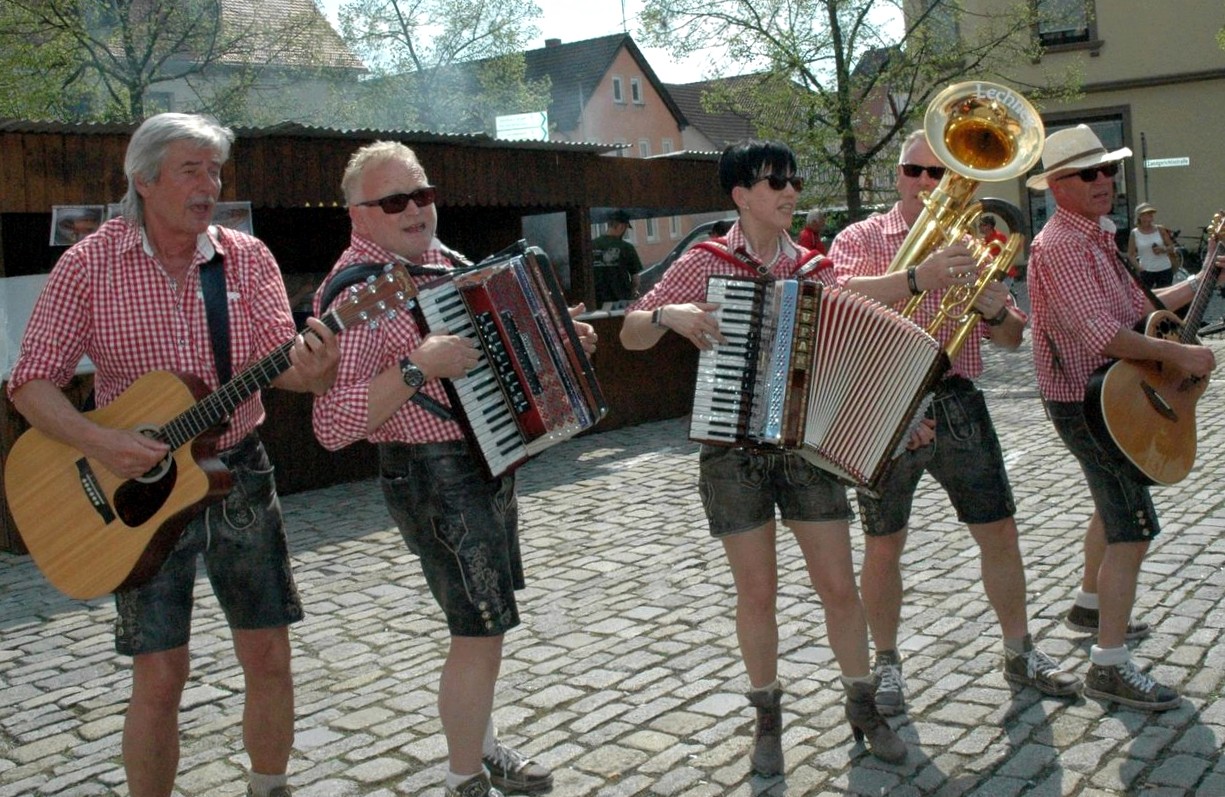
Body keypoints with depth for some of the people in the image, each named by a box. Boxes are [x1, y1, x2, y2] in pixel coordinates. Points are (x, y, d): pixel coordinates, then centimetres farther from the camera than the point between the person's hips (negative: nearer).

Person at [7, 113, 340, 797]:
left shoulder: (248, 258, 0)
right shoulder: (91, 264, -6)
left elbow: (278, 354, -12)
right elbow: (32, 382, -6)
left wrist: (313, 367, -36)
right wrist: (100, 441, -24)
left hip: (239, 474, 3)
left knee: (269, 655, 8)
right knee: (160, 675, -1)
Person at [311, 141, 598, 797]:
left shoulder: (440, 259, 10)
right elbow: (332, 424, -27)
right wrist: (416, 367, -35)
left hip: (489, 461, 9)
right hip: (436, 478, -9)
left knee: (483, 621, 19)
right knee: (481, 630, -4)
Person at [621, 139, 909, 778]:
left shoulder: (813, 268, 5)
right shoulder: (705, 263, -3)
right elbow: (631, 335, -1)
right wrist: (668, 315, -21)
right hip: (733, 447, -2)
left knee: (839, 586, 5)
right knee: (756, 591, 5)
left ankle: (863, 707, 25)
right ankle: (768, 718, 23)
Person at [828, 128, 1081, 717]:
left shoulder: (969, 247, 13)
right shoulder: (861, 239, 1)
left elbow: (1013, 339, 14)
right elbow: (846, 295, -22)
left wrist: (996, 313, -10)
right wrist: (916, 279, -37)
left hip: (958, 405, 4)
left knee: (999, 533, 7)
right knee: (883, 546, 5)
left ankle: (1020, 654, 25)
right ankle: (886, 663, 22)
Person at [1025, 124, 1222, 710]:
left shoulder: (1097, 236, 13)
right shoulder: (1059, 245, -21)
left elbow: (1137, 309, 20)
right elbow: (1098, 333, -31)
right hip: (1086, 402, -11)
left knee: (1114, 507, 26)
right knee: (1133, 531, -11)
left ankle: (1090, 606, 44)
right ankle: (1109, 667, -5)